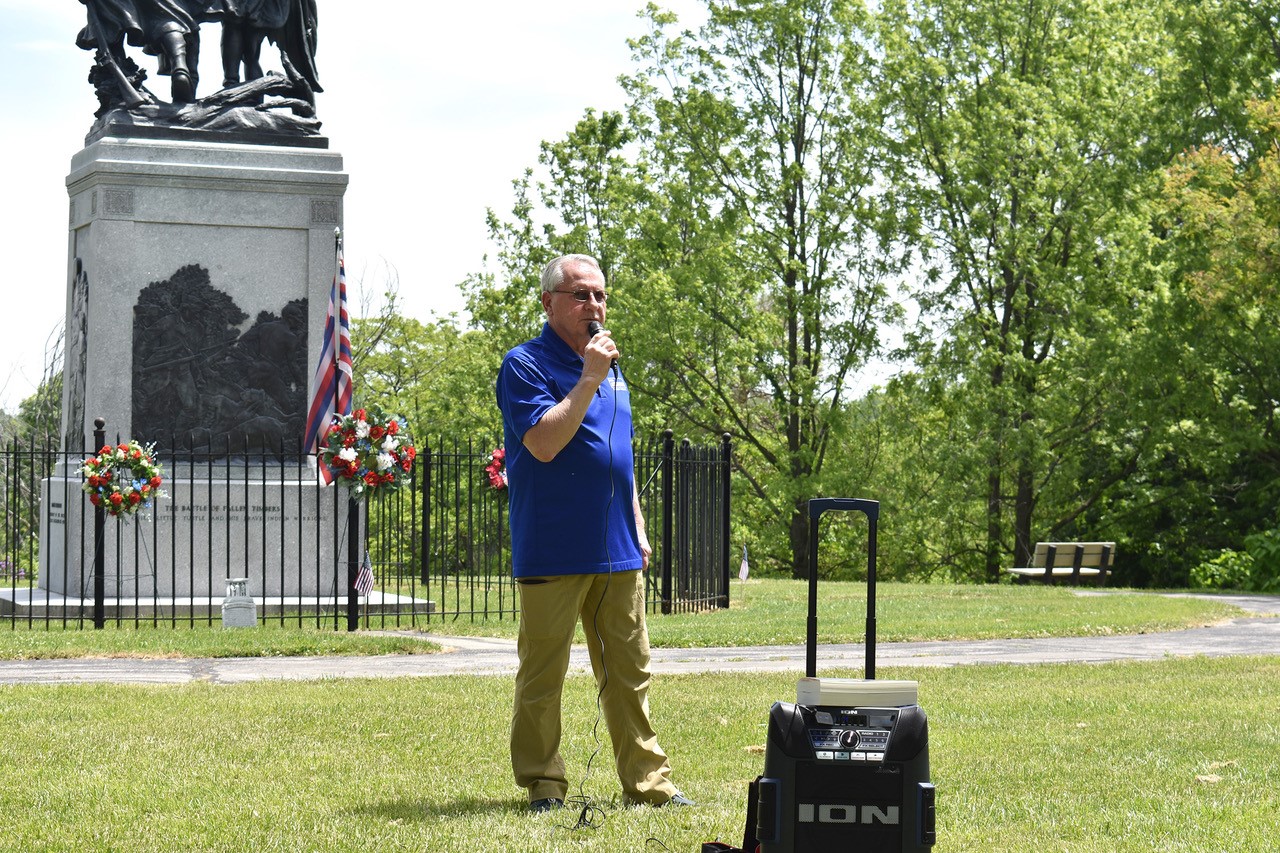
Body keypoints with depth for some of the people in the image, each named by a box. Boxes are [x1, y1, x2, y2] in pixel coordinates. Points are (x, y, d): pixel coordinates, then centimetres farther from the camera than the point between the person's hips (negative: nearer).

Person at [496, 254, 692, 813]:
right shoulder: (525, 365, -6)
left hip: (617, 552, 7)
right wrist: (589, 379, -18)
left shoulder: (609, 368, 18)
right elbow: (544, 442, -20)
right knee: (542, 674, 0)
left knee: (629, 672, 8)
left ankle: (647, 780, 12)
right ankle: (543, 785, 8)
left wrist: (638, 530, 19)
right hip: (552, 552, -7)